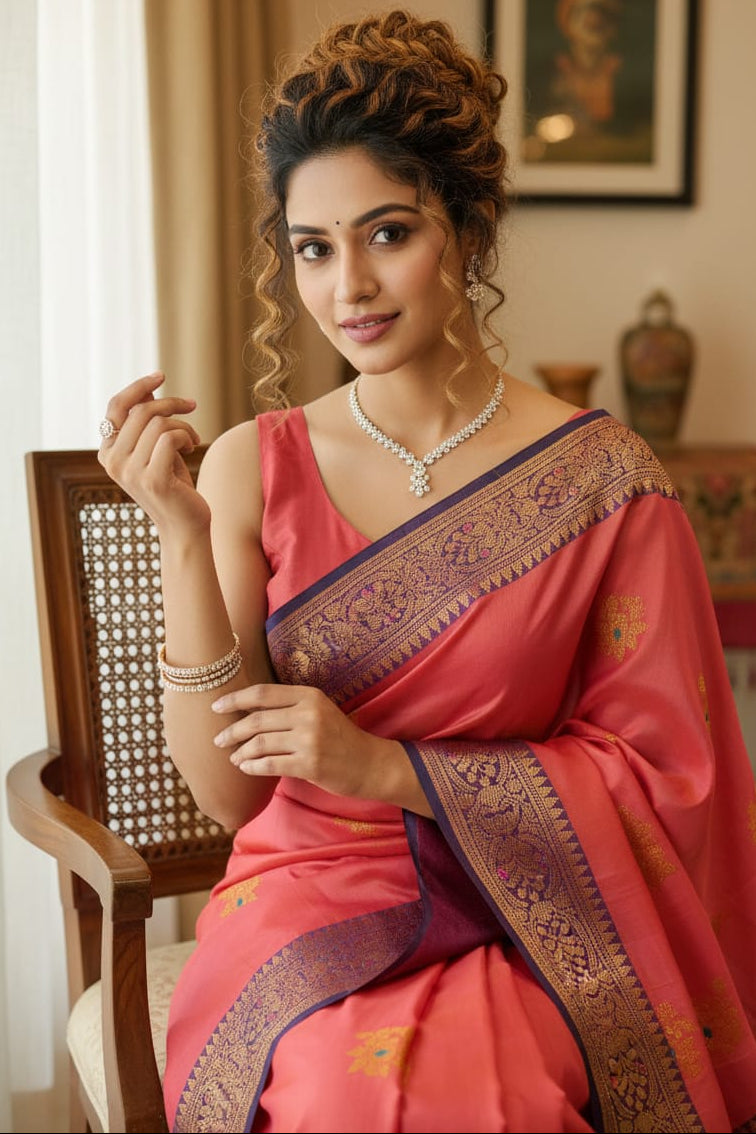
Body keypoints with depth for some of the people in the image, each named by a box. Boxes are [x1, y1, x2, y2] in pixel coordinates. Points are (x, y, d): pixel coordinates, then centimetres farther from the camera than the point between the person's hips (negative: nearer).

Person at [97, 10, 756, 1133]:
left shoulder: (601, 478, -5)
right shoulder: (254, 466, -1)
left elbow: (661, 772, -3)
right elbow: (230, 789, -3)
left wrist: (385, 765, -13)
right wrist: (184, 533, -15)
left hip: (519, 913, 0)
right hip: (306, 895, 1)